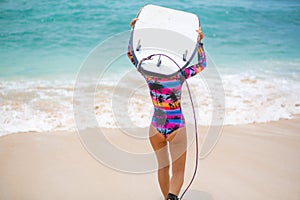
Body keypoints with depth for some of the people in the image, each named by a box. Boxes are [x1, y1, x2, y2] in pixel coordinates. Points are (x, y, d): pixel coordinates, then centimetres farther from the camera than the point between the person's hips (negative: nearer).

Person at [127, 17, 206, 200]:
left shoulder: (148, 75, -10)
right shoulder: (179, 76, -16)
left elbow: (131, 53, 2)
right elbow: (202, 64, -1)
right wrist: (199, 42, -8)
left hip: (156, 126, 3)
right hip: (176, 127, -3)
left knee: (163, 166, 19)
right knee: (178, 170, 3)